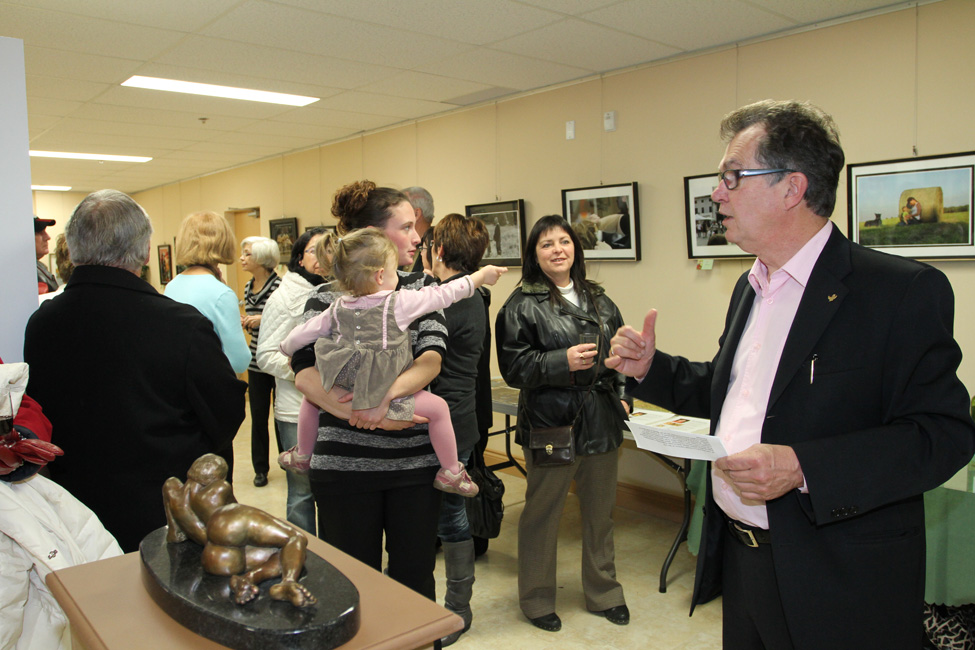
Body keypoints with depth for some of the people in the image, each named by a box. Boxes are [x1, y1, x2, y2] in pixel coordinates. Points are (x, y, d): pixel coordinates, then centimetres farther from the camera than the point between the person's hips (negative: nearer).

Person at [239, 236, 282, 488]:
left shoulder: (279, 286, -13)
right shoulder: (248, 287, 10)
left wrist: (264, 320, -21)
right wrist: (245, 323, -1)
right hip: (256, 360, 6)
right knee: (258, 415, 10)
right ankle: (260, 468, 23)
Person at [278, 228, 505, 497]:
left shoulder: (336, 309, 3)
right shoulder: (399, 303, -11)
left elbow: (300, 335, 13)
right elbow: (444, 294, -4)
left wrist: (287, 350, 36)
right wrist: (482, 274, 9)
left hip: (341, 395, 5)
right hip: (385, 399, -5)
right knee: (438, 407, 9)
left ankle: (301, 457, 47)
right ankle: (451, 473, 18)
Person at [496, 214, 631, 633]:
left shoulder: (598, 300, 11)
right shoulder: (522, 305, -8)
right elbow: (513, 366, -13)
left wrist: (622, 396, 11)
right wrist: (563, 361, -22)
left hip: (601, 421, 6)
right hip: (550, 422, -5)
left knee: (600, 512, 17)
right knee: (542, 513, 8)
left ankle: (604, 594, 37)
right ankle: (537, 599, 29)